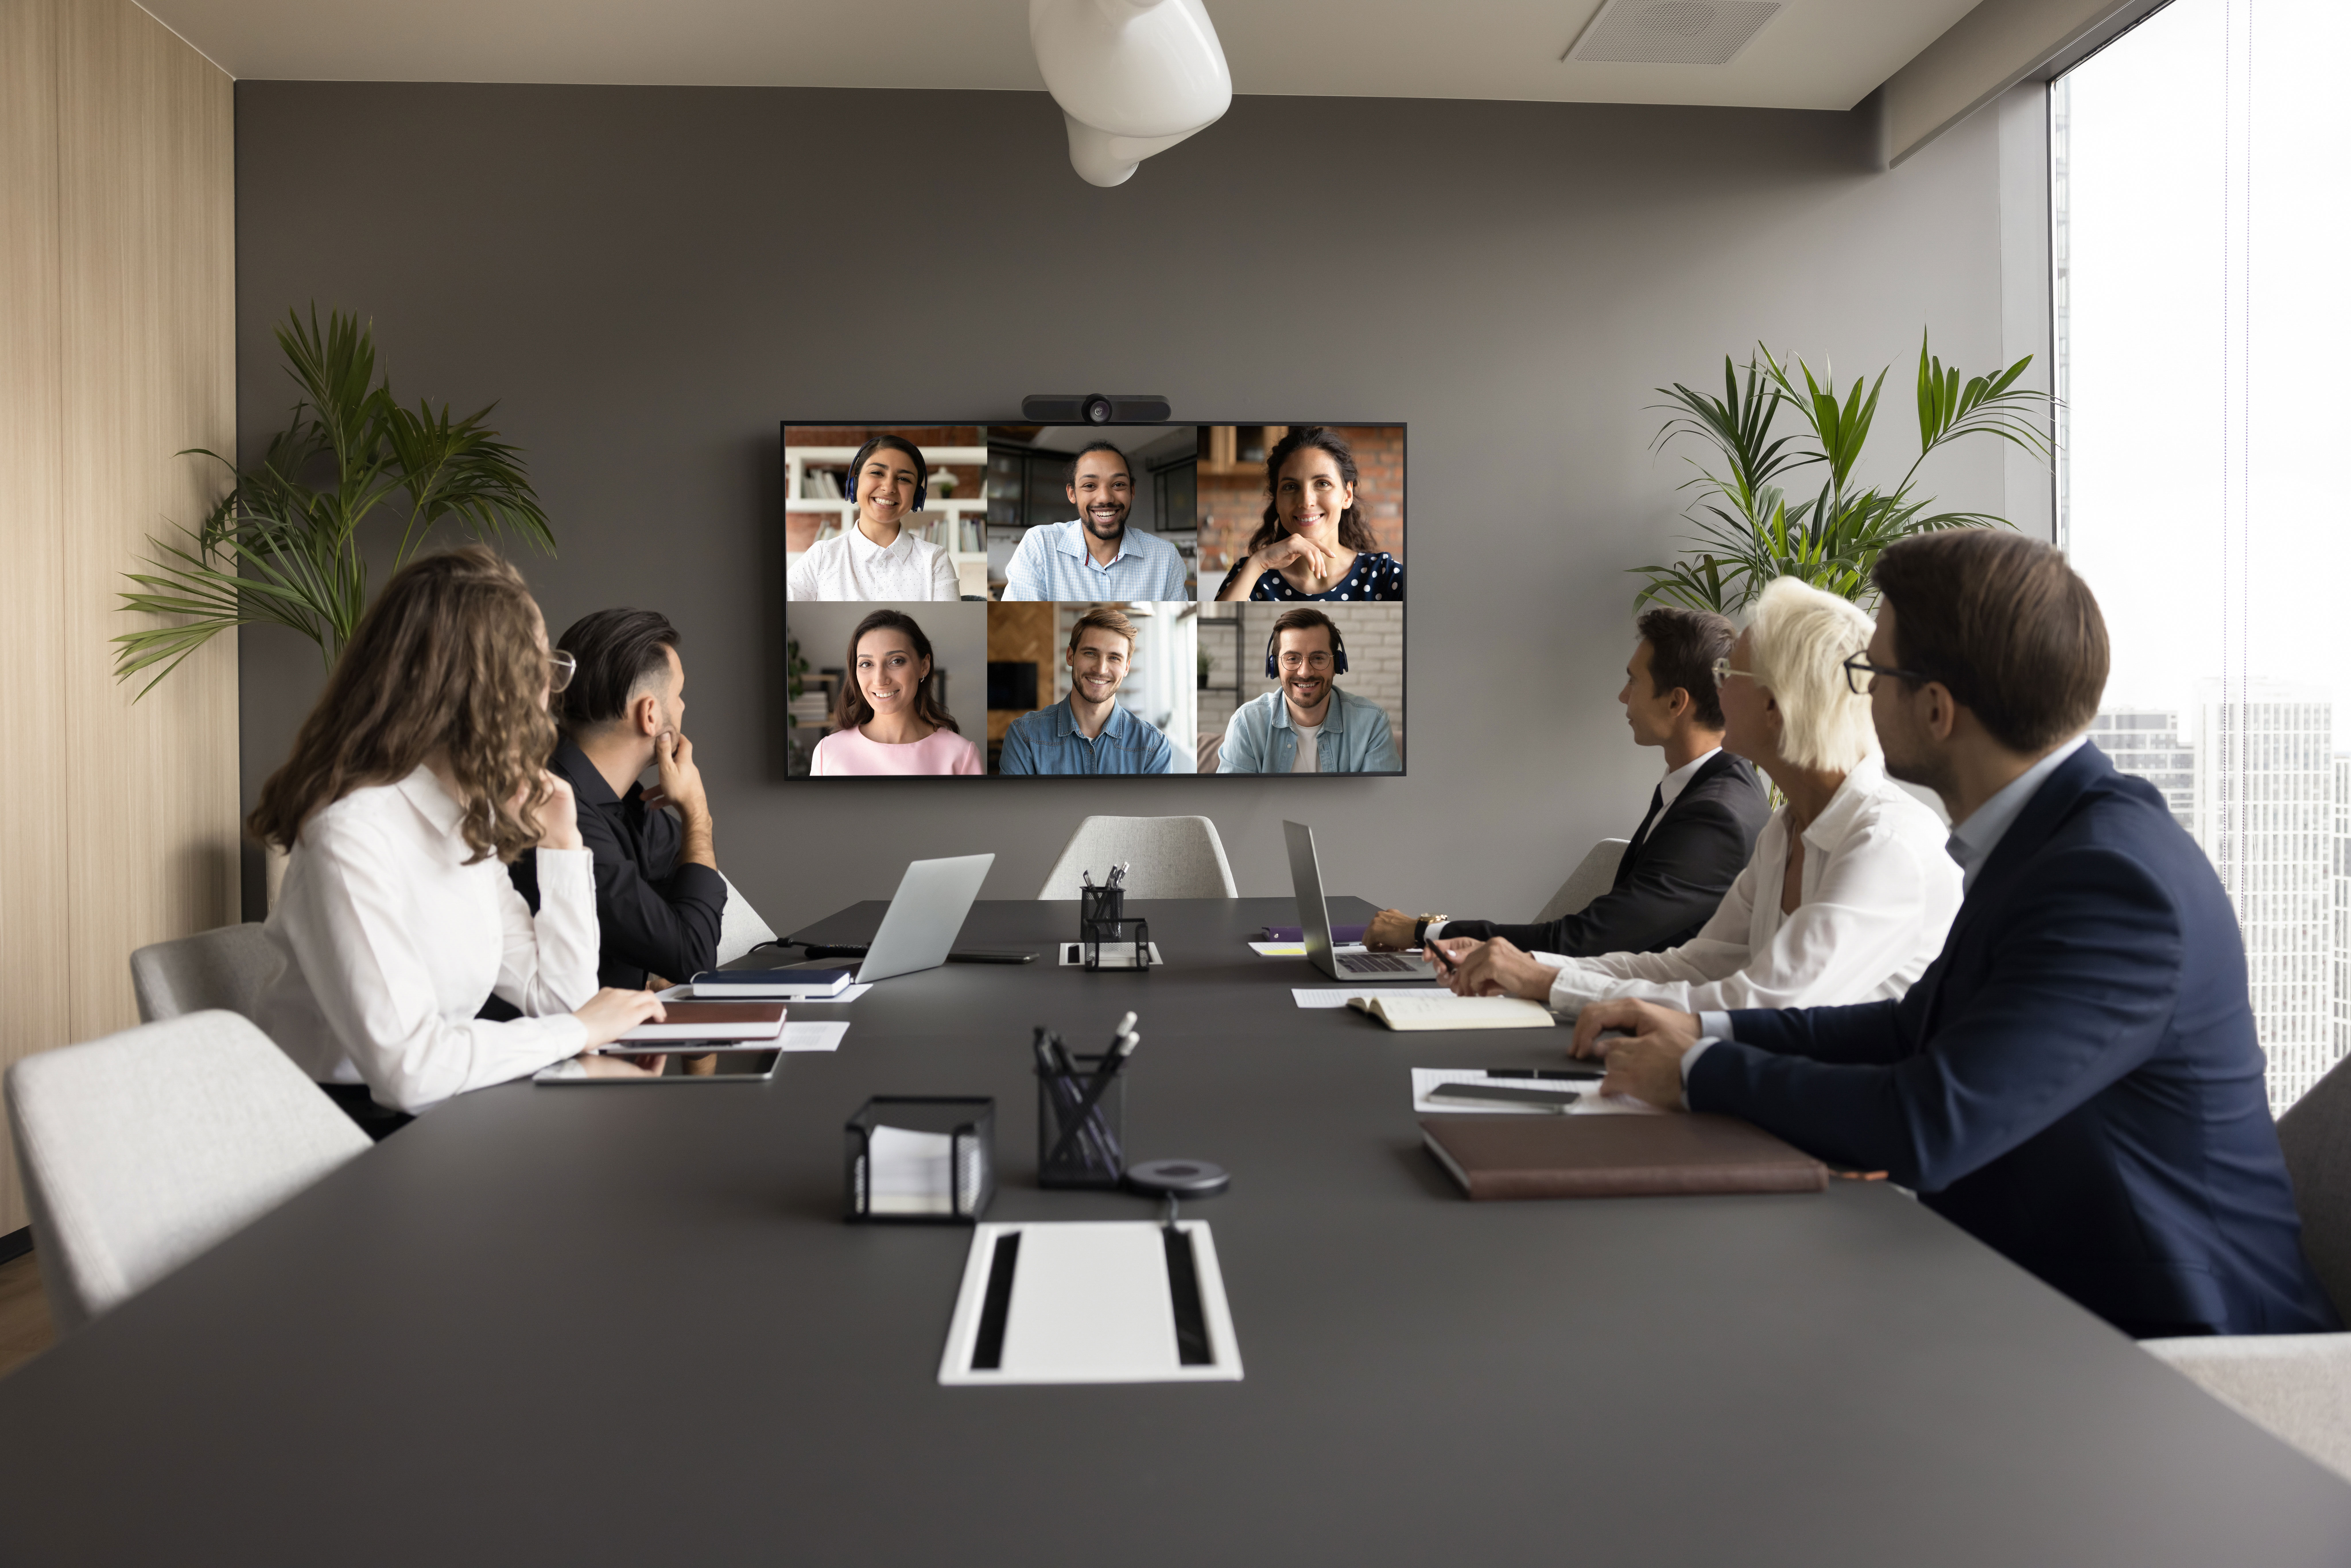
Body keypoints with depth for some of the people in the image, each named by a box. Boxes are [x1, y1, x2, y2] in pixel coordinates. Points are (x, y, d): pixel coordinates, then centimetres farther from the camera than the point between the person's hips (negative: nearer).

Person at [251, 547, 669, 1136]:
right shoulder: (354, 831, -22)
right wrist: (579, 1031, -17)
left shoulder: (471, 820, 6)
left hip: (435, 1110, 8)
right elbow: (407, 1067, -29)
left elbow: (559, 999, 5)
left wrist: (561, 843, 1)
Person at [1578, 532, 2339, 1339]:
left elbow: (1927, 1126, -30)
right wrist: (1708, 1029, 6)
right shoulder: (2049, 831, 5)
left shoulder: (2113, 877, -26)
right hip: (2034, 1293, 8)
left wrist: (1700, 1073, -15)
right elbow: (1925, 1027, 15)